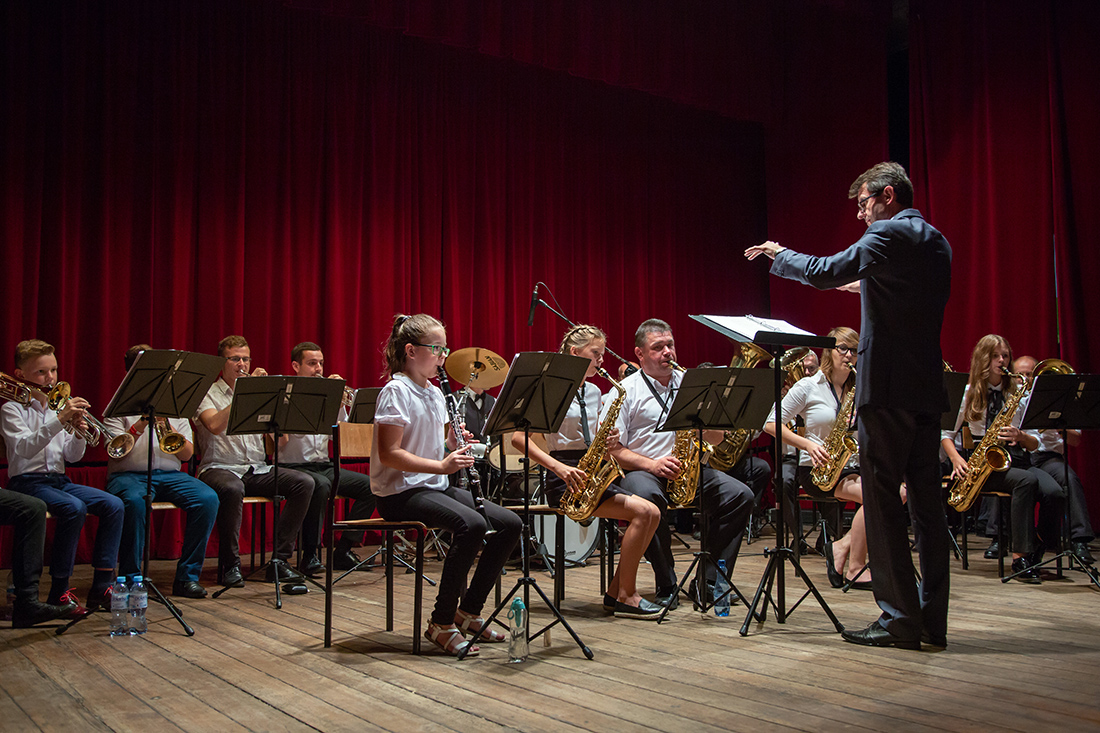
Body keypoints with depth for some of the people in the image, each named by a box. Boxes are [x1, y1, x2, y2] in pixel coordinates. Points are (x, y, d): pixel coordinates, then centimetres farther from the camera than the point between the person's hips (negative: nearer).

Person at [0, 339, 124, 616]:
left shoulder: (58, 407, 16)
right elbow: (25, 448, -21)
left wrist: (78, 433, -8)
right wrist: (60, 419, -30)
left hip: (59, 480, 6)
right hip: (27, 481, -6)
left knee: (113, 504, -16)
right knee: (74, 508, -34)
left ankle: (101, 586, -12)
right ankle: (59, 592, -24)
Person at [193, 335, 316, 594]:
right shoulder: (207, 393, 3)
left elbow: (281, 442, 8)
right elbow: (215, 426, -20)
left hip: (257, 470, 5)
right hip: (220, 468, -5)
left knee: (304, 483, -18)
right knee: (232, 489, -39)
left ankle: (279, 560, -13)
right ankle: (229, 565, -18)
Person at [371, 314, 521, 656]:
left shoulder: (435, 393, 15)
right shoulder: (395, 391, -11)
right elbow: (389, 454, -19)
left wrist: (453, 446, -2)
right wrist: (441, 465, -25)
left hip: (436, 486, 9)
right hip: (400, 491, -9)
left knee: (509, 523, -5)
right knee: (471, 524, -31)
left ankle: (469, 610, 6)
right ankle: (441, 623, -16)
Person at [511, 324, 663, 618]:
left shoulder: (594, 393, 16)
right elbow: (518, 437, -15)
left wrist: (608, 442, -2)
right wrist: (559, 467, -23)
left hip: (591, 476, 8)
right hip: (565, 481, -8)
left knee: (653, 513, -11)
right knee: (642, 511, -21)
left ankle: (615, 591, -3)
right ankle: (627, 597, -10)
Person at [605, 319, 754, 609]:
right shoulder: (626, 390, 1)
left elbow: (717, 438, 14)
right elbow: (612, 449, -7)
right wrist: (652, 464, -19)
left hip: (689, 471, 5)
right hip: (640, 471, -4)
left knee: (741, 496, -17)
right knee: (648, 497, -39)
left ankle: (709, 583, -10)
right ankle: (667, 585, -20)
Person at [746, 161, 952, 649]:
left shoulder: (888, 235, -9)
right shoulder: (936, 242, 17)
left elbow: (824, 272, -10)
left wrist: (778, 255, 5)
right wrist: (868, 288, 25)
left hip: (887, 388, -9)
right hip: (928, 389, 9)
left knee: (882, 498, -4)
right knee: (926, 499, 9)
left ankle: (900, 618, -1)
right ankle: (932, 618, 15)